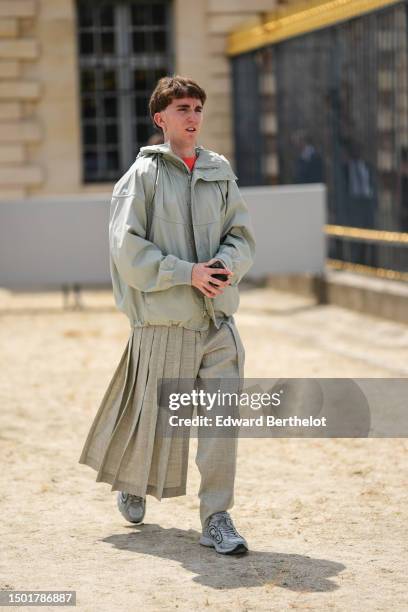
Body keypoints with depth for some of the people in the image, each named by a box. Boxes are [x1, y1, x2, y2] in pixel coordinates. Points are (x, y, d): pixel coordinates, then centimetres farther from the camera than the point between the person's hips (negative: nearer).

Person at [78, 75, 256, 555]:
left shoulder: (220, 172, 10)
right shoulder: (143, 175, -4)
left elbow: (242, 233, 12)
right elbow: (127, 248, -9)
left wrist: (228, 263, -10)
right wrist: (186, 272, -15)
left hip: (218, 317, 4)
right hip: (164, 319, -3)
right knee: (155, 415, 8)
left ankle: (216, 519, 4)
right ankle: (131, 482, 38)